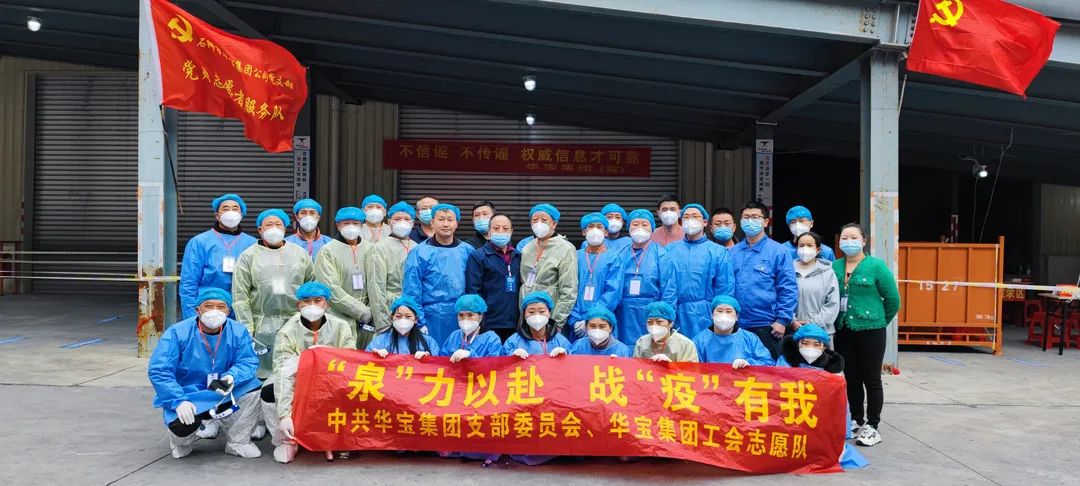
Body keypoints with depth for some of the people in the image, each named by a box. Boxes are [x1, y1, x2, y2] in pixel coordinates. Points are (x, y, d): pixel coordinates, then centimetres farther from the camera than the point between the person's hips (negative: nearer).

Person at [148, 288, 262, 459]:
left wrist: (232, 377, -34)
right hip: (187, 395, -3)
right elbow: (158, 371, -19)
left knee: (251, 384, -22)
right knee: (183, 424, -32)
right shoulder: (177, 333, -16)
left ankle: (238, 442, -5)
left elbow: (248, 362, -11)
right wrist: (179, 401, -30)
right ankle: (181, 441, 9)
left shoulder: (238, 331, -8)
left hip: (223, 396, 3)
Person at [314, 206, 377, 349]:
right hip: (338, 320, -3)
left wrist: (372, 312, -7)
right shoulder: (327, 251, -1)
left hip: (367, 321, 3)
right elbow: (331, 290, -10)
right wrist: (363, 312, -11)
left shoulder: (370, 249, 10)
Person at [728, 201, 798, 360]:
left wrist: (782, 320, -10)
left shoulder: (778, 251, -2)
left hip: (766, 327, -3)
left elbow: (789, 289, -5)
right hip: (736, 326, 4)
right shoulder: (732, 253, 9)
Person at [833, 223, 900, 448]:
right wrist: (837, 320, 6)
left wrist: (878, 321, 7)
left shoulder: (876, 265, -6)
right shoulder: (834, 267, 3)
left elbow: (892, 299, -1)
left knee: (871, 380, 4)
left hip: (870, 331, -4)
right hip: (843, 331, 4)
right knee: (851, 379, 12)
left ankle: (872, 427, 14)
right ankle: (857, 421, 26)